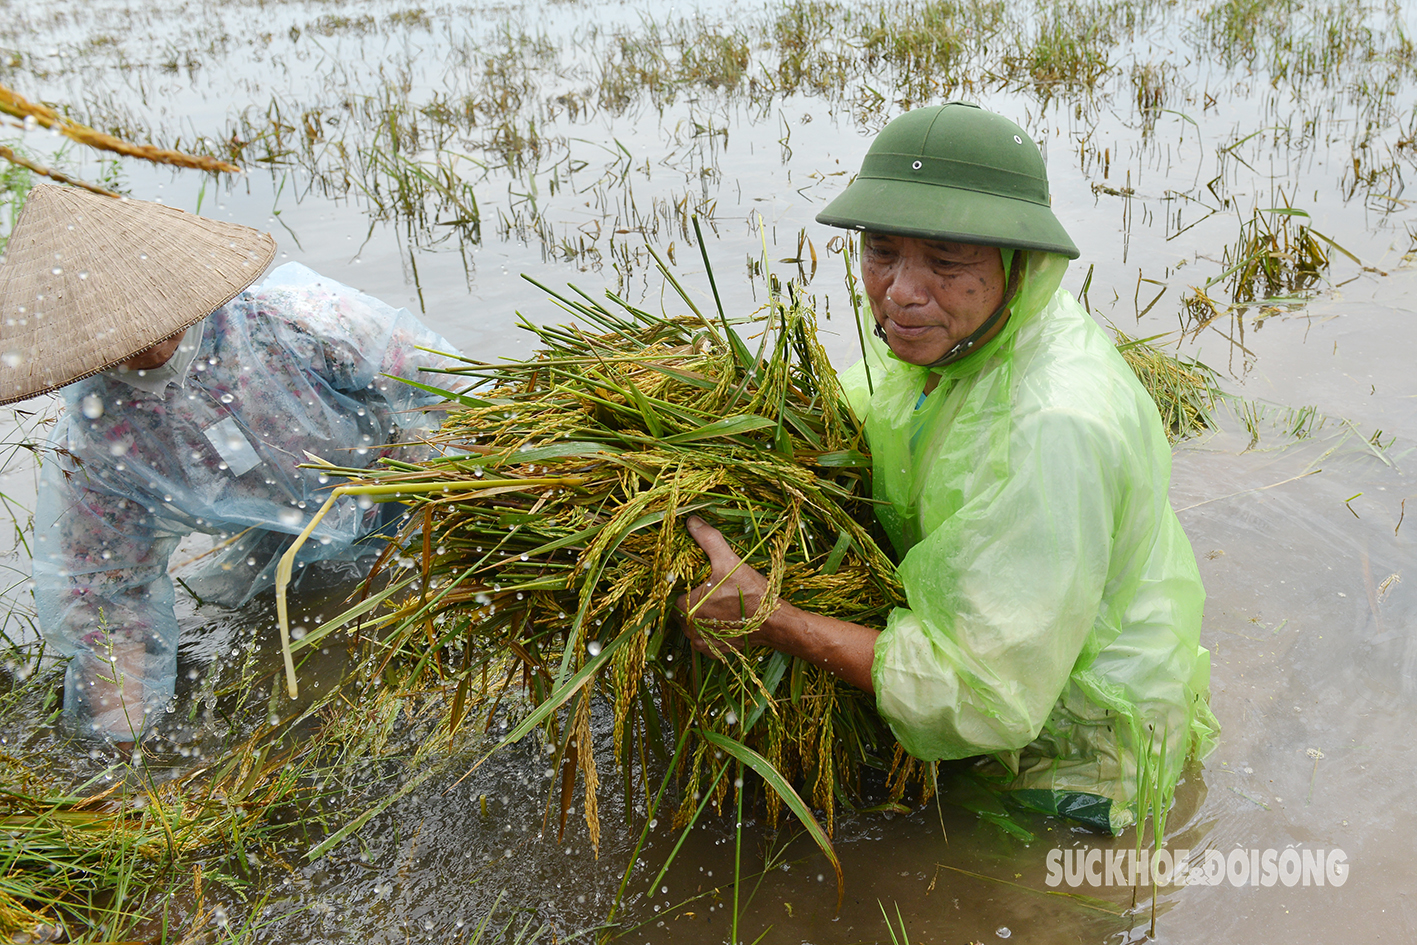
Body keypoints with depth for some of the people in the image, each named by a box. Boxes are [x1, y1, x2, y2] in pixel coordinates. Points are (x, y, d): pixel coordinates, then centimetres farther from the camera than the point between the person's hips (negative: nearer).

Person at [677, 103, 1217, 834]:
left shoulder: (1057, 428, -38)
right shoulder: (958, 330, -9)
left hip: (1075, 765, -7)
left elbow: (985, 698, -34)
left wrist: (767, 620, -33)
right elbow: (854, 410, 14)